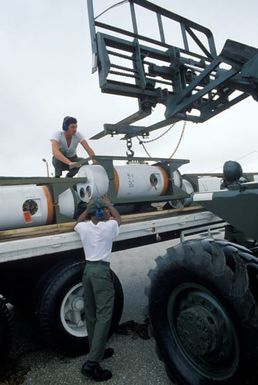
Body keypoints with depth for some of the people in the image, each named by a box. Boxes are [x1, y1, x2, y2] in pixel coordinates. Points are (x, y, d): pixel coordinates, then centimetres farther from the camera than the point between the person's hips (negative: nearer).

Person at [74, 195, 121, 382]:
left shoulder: (84, 228, 4)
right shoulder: (109, 226, -5)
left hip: (88, 269, 6)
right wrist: (109, 204, 32)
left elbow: (78, 222, 31)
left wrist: (88, 207, 35)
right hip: (101, 271, -6)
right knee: (104, 315, -4)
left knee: (91, 314, 15)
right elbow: (118, 218, 20)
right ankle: (92, 363, -6)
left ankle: (97, 352, 30)